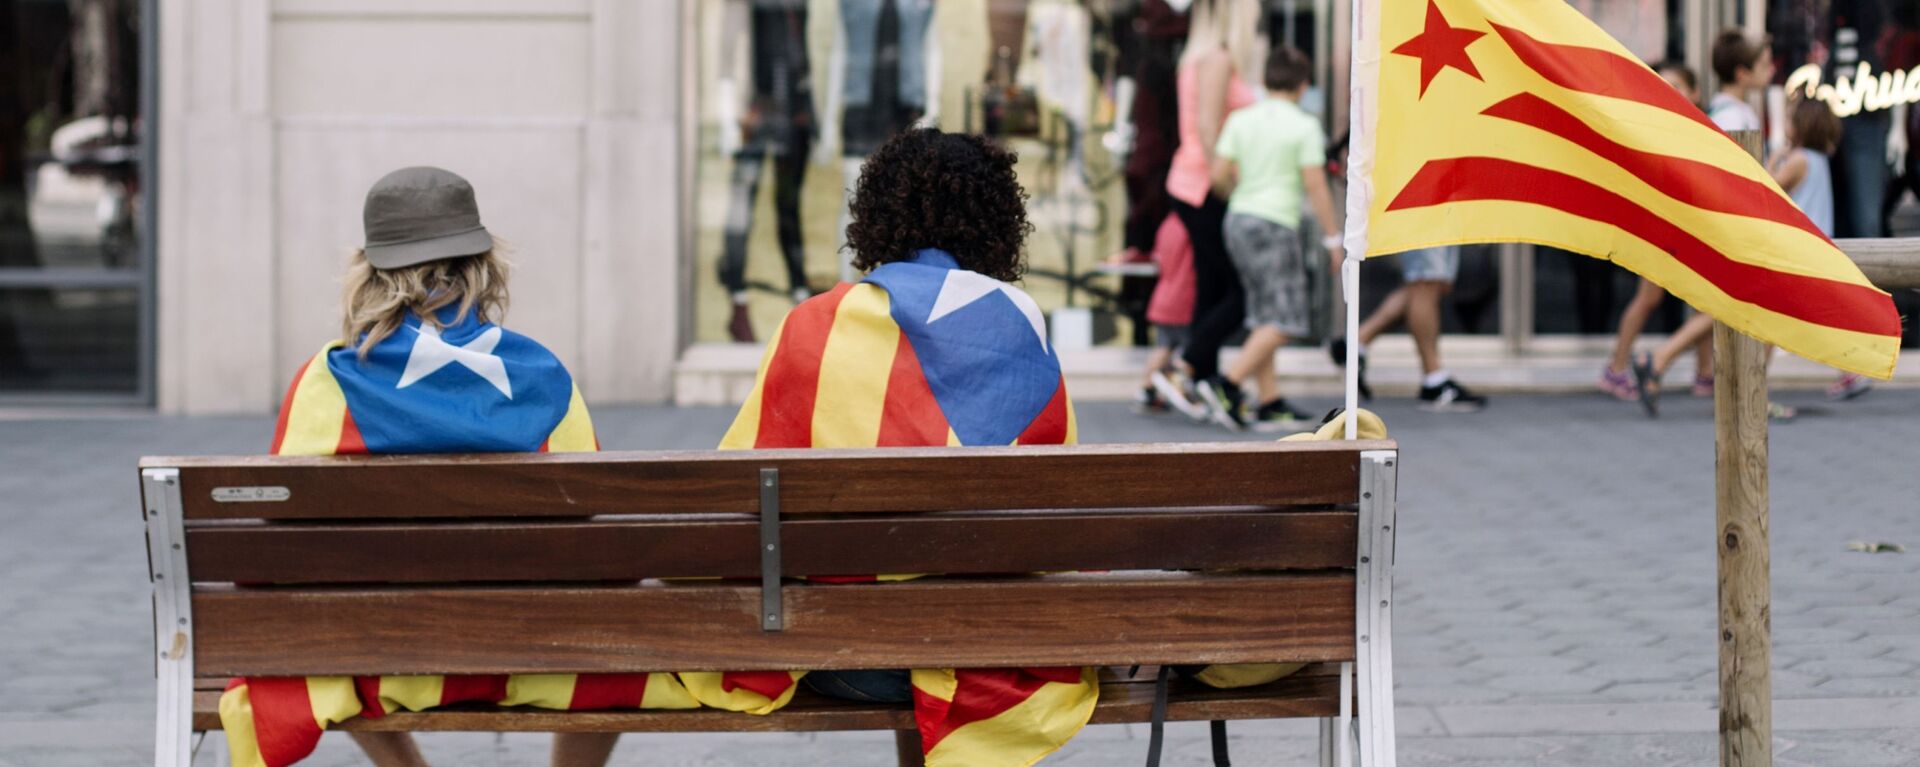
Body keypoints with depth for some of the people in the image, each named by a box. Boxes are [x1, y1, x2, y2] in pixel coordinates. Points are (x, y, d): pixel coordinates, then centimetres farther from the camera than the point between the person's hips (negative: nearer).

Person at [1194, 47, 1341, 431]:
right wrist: (1333, 238, -4)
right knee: (1283, 321, -5)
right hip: (1275, 224, -7)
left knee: (1263, 318, 11)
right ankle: (1226, 385, -17)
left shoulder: (1241, 119, 7)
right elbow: (1315, 186, -10)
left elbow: (1219, 174, 3)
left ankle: (1270, 403, 8)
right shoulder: (1304, 126, -7)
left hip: (1238, 217, 7)